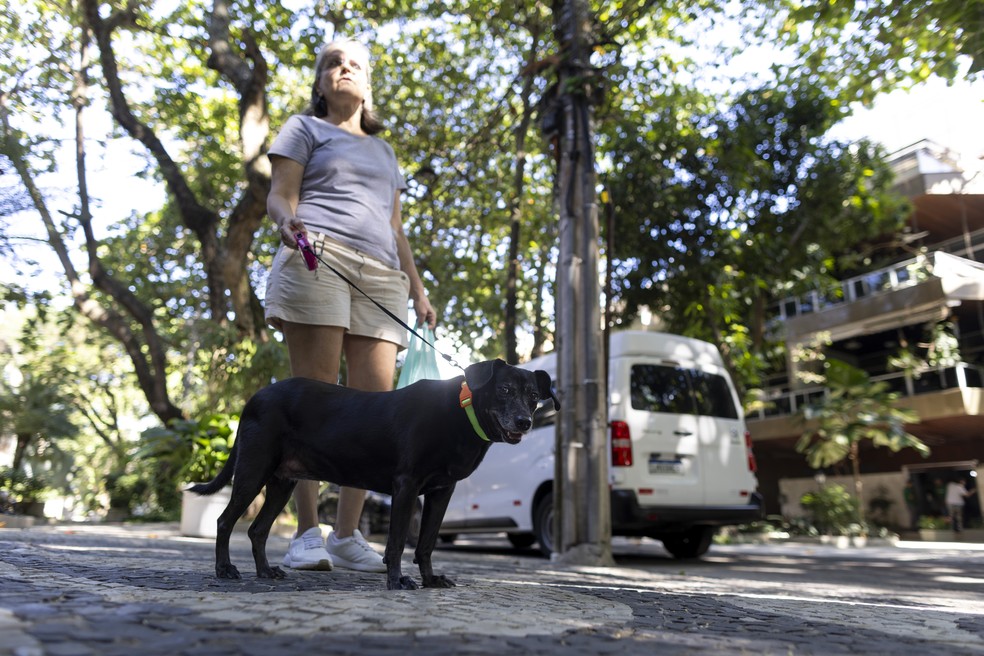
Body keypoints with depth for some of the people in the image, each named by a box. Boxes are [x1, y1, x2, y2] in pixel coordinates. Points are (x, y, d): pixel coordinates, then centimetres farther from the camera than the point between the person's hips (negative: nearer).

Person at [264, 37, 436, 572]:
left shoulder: (384, 151, 33)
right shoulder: (305, 128, 20)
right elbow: (278, 195, 6)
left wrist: (418, 291, 18)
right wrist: (288, 222, -19)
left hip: (381, 276, 4)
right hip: (318, 260, -4)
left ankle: (348, 533, -1)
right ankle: (307, 533, -9)